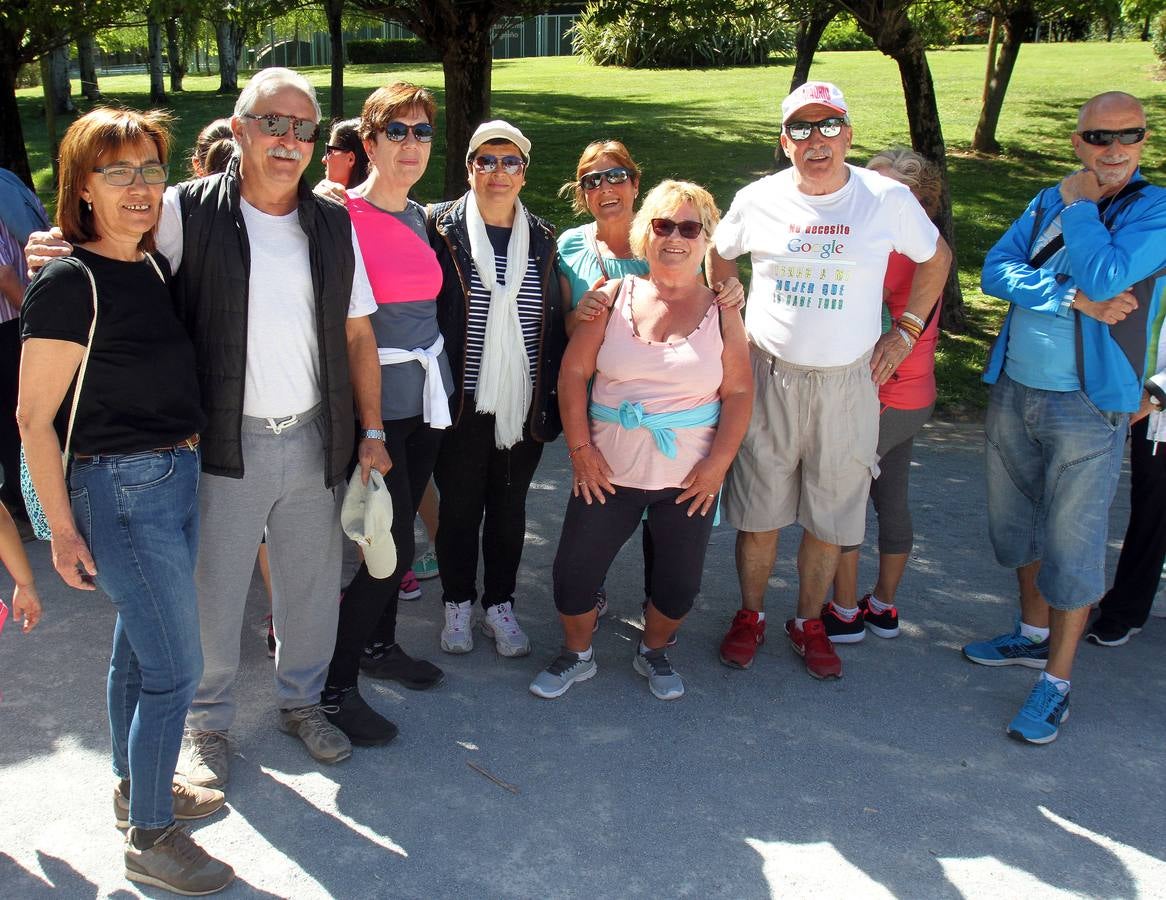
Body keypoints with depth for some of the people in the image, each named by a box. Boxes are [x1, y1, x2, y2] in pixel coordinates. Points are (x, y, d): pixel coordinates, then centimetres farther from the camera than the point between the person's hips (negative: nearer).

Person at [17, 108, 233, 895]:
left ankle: (137, 785, 39)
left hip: (178, 476, 8)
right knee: (175, 667, -3)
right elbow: (34, 418, -15)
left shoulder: (156, 267, 6)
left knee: (138, 646, 21)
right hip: (119, 488, -8)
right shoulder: (69, 283, -17)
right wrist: (62, 529, -15)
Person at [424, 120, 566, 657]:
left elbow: (554, 323, 10)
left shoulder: (542, 239, 7)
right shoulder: (442, 229, -3)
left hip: (522, 405, 3)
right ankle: (458, 604, 28)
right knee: (459, 507, 9)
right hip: (462, 404, -2)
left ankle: (500, 605, 29)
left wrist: (553, 396, 5)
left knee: (509, 508, 13)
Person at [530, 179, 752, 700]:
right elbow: (573, 372, -1)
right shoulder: (615, 297, 0)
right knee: (573, 572, 2)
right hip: (609, 471, 0)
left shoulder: (721, 311, 0)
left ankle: (653, 652, 37)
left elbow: (738, 393, -2)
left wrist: (718, 462, -11)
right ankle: (577, 655, 30)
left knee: (679, 585, 7)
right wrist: (580, 449, -7)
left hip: (688, 478, 0)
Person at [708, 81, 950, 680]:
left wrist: (904, 334, 6)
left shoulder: (888, 198, -4)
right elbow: (718, 257, 18)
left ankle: (809, 623, 29)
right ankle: (749, 616, 29)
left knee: (831, 518, 9)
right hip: (768, 379, 0)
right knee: (759, 512, 8)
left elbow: (936, 259, 12)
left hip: (848, 384, 0)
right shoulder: (757, 201, -1)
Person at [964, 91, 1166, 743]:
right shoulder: (1049, 201, 7)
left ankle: (1057, 680, 14)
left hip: (1088, 407, -6)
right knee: (1020, 521, 19)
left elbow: (1104, 277, -24)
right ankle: (1034, 634, 39)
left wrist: (1080, 204, -12)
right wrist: (1074, 300, -19)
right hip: (1014, 390, 6)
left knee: (1073, 543, 0)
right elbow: (996, 271, -6)